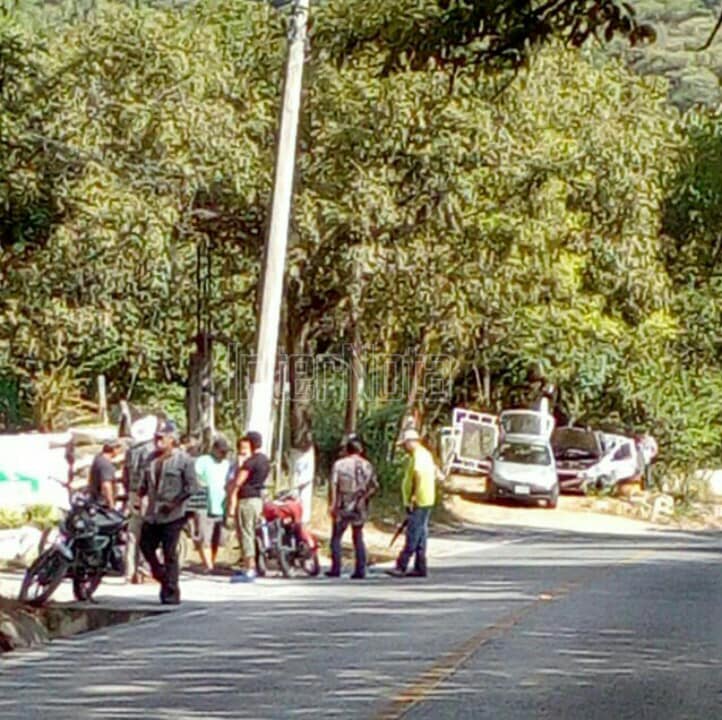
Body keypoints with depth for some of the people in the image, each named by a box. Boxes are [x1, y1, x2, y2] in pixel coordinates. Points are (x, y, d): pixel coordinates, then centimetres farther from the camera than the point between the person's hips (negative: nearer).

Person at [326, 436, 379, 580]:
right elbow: (374, 487, 1)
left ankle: (336, 569, 2)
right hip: (360, 508, 3)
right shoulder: (367, 466, 3)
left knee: (336, 537, 7)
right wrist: (364, 497, 10)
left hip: (343, 508, -3)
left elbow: (333, 485, -10)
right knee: (358, 538, 9)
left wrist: (332, 504, -7)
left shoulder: (339, 464, -5)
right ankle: (360, 570, 4)